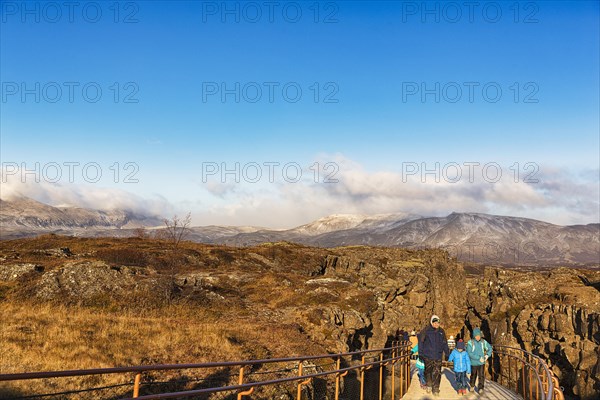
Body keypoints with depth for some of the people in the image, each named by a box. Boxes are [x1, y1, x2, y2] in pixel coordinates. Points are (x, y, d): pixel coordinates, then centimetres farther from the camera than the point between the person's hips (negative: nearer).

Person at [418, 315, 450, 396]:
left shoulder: (441, 332, 5)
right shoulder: (426, 331, -7)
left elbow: (445, 344, 15)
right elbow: (421, 342, -3)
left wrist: (447, 353, 16)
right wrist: (420, 353, -4)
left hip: (438, 357, 2)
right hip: (428, 356, -2)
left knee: (437, 373, -1)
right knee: (428, 371, 11)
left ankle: (436, 389, 9)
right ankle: (428, 385, 32)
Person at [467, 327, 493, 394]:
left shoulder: (483, 342, -5)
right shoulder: (470, 342, -15)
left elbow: (490, 348, 11)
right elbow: (469, 353, -20)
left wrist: (487, 355, -6)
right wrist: (479, 358, -23)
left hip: (481, 363, 1)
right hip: (473, 363, -1)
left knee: (481, 376, -8)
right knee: (473, 375, 16)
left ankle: (480, 389, 0)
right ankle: (472, 386, 38)